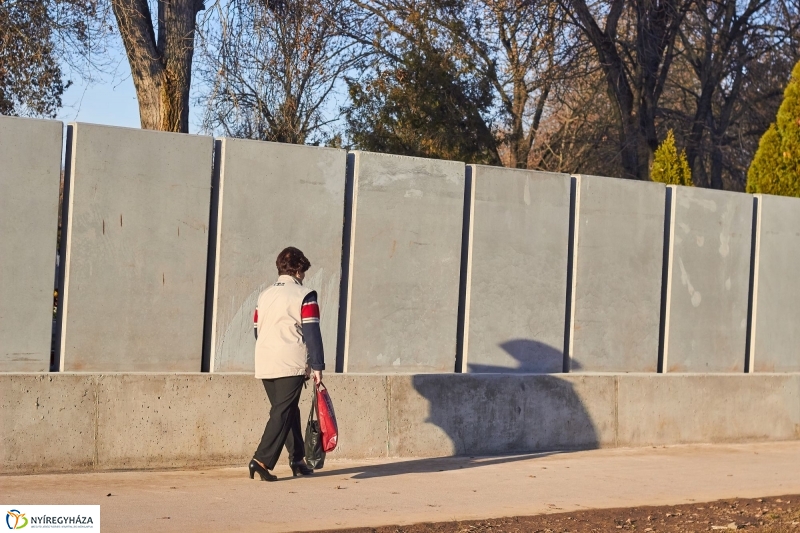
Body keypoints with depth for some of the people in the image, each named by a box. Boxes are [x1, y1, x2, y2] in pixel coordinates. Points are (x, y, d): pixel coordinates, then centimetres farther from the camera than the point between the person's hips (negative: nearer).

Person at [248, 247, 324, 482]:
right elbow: (312, 333, -9)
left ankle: (297, 460, 20)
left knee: (288, 411, 17)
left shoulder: (264, 296, 16)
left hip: (265, 365, 7)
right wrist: (317, 366, -7)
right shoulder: (304, 296, -4)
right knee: (283, 414, -7)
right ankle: (262, 460, -17)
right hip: (291, 365, -7)